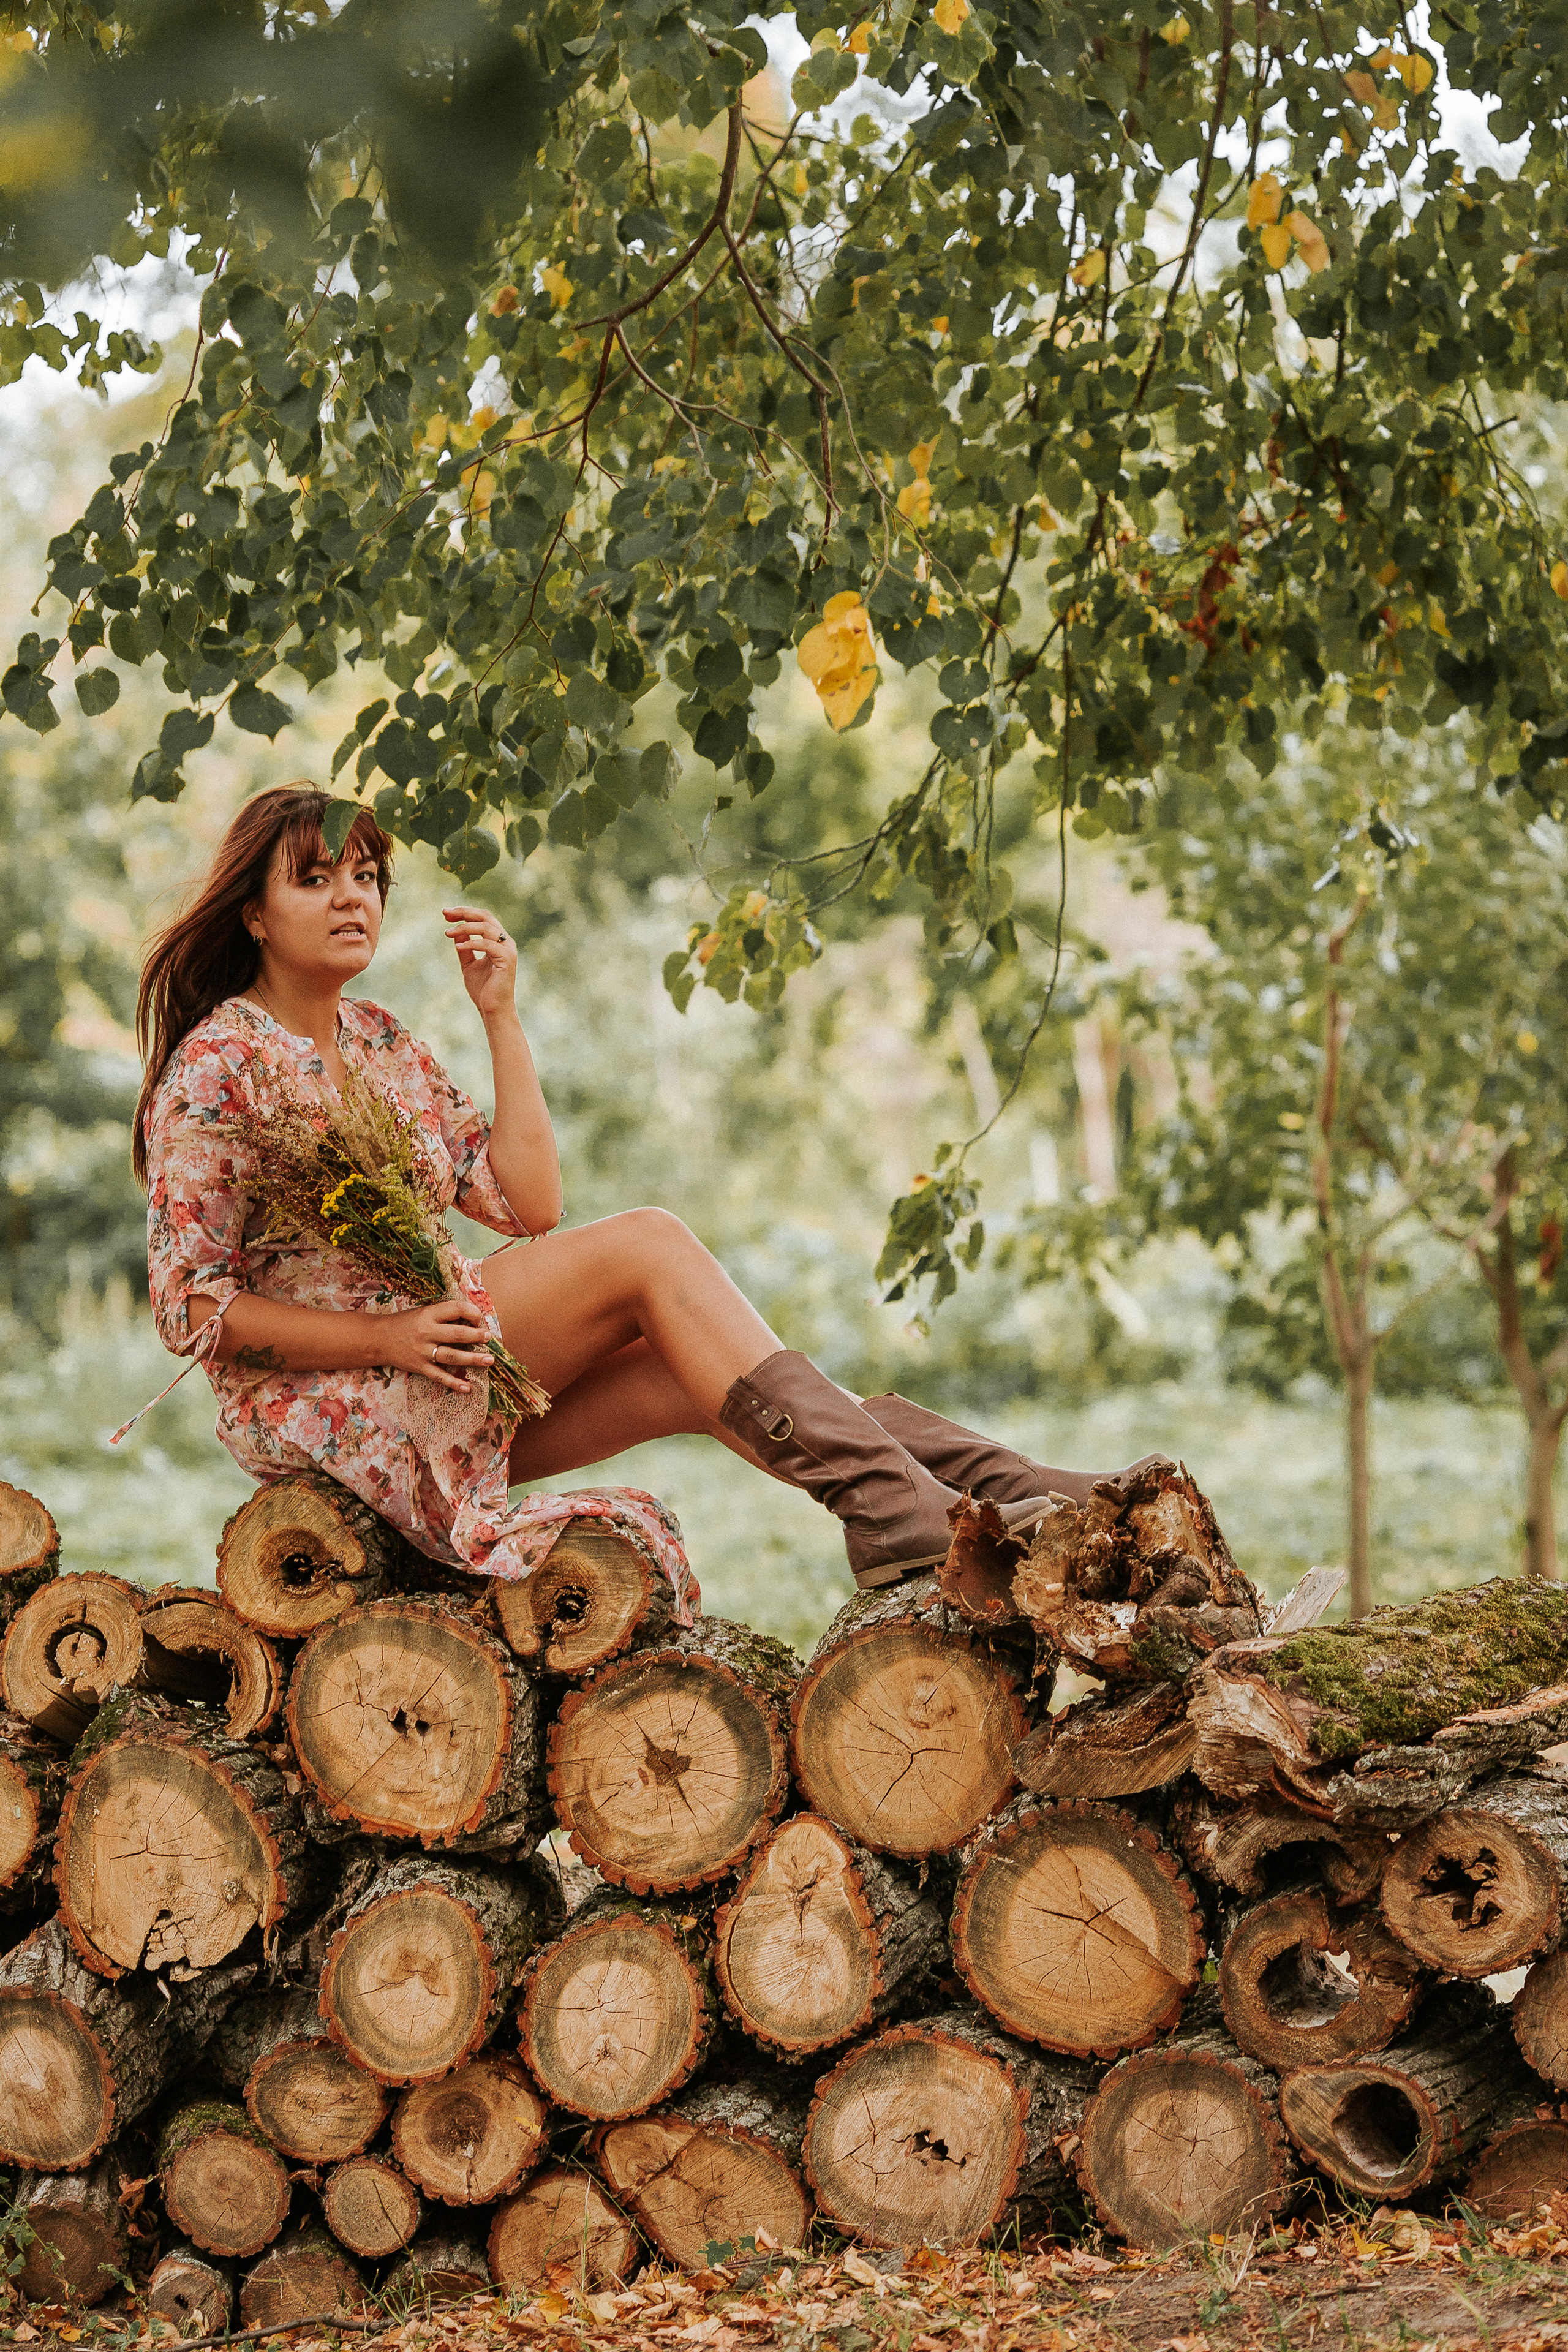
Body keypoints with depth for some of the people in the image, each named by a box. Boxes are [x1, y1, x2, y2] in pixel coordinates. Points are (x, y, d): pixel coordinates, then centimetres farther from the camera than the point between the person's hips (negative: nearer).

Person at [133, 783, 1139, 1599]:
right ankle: (897, 1512, -29)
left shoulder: (379, 1040, 14)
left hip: (436, 1382, 7)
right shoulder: (216, 1069, -8)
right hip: (316, 1403, -7)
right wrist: (389, 1335, -23)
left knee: (687, 1373, -17)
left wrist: (501, 1016, 1)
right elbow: (193, 1310, -13)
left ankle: (1003, 1489, -26)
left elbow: (530, 1204, 6)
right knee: (649, 1246, -22)